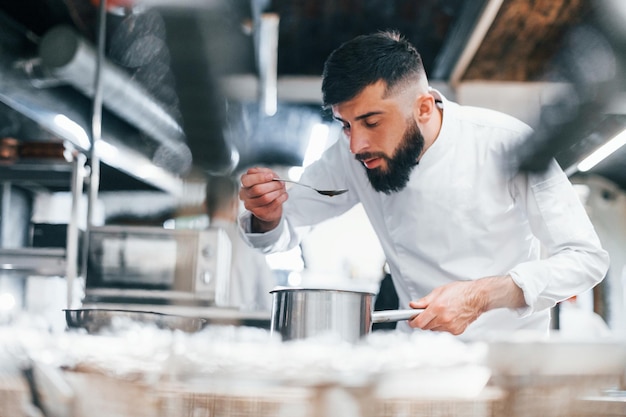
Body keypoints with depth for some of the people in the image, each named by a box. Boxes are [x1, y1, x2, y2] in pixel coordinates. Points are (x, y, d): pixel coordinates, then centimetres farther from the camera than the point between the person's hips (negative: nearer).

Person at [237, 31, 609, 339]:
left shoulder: (507, 144, -17)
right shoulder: (354, 157, -7)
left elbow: (587, 257, -15)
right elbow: (285, 228, 4)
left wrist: (482, 295, -28)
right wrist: (268, 215, -21)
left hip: (511, 345, -2)